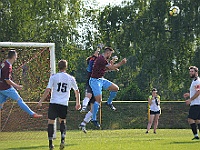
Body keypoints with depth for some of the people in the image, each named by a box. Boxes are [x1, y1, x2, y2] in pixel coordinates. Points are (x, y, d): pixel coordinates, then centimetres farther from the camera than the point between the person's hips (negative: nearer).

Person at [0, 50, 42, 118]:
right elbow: (7, 80, -20)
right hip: (6, 88, -9)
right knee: (19, 100, -2)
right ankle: (32, 114, 2)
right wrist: (17, 86, -8)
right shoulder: (8, 66, -19)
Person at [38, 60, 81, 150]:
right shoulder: (70, 78, 7)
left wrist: (41, 101, 2)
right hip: (64, 104, 2)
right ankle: (62, 139, -3)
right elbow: (77, 91, 16)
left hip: (54, 103, -2)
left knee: (51, 122, 5)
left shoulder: (53, 77, 0)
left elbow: (48, 90, -5)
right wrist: (78, 103, 28)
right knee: (62, 121, 19)